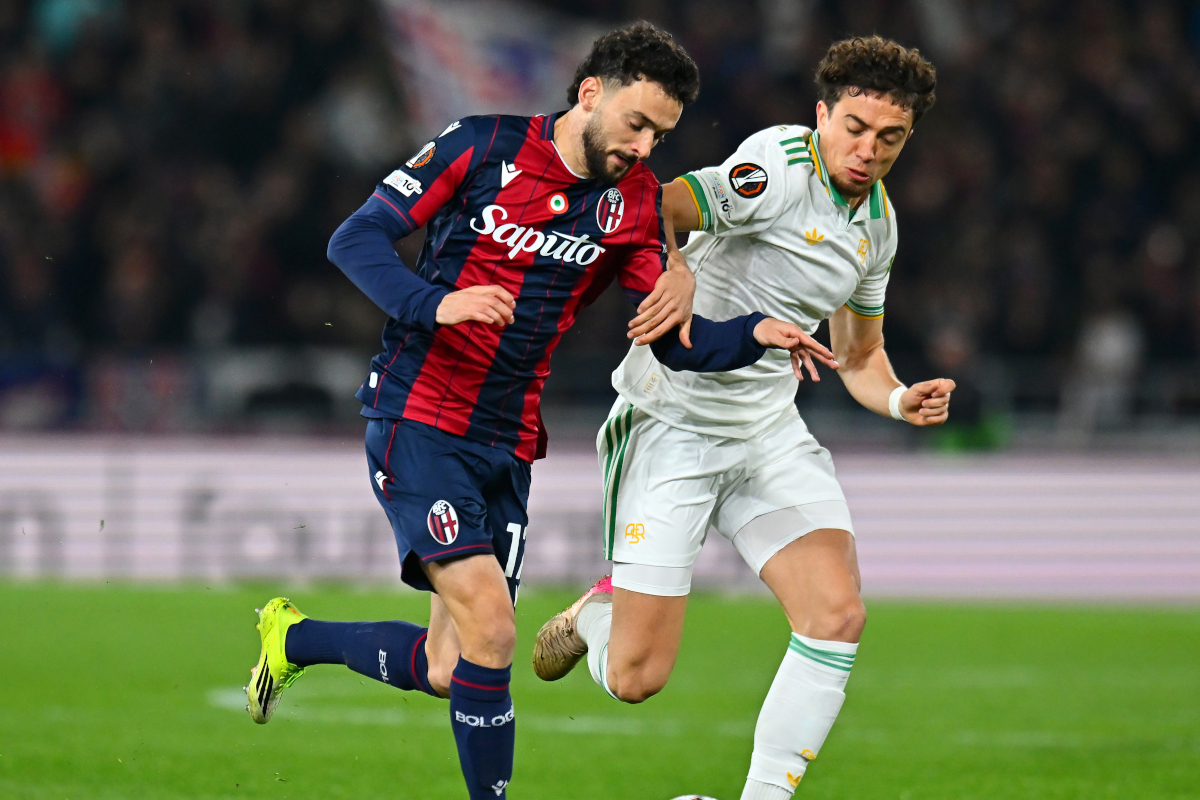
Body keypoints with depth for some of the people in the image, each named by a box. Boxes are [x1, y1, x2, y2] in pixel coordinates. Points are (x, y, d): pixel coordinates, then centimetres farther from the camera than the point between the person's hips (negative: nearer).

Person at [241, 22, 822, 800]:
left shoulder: (634, 199, 5)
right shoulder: (483, 147, -7)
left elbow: (674, 341, 2)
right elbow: (355, 239, -8)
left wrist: (754, 334, -18)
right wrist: (434, 304, -25)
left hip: (508, 444, 6)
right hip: (418, 421, -6)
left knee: (448, 669, 7)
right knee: (489, 632, -20)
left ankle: (294, 636, 33)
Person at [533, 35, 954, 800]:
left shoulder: (879, 221, 9)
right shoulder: (781, 165, -17)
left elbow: (860, 356, 21)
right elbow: (649, 215, -29)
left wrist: (900, 400, -2)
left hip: (770, 430, 7)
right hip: (675, 422, -7)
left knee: (839, 615, -15)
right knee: (636, 678, -7)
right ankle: (595, 614, 31)